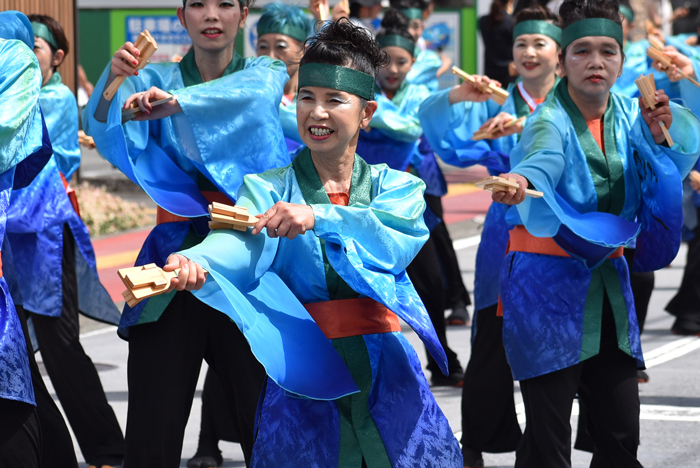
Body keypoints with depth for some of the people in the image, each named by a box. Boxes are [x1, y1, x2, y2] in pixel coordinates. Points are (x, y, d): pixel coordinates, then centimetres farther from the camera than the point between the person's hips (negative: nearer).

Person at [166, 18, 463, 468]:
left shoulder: (397, 188, 6)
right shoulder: (268, 189, 3)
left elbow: (394, 239, -16)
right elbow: (242, 244, -19)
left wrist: (318, 218, -33)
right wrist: (196, 262, -42)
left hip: (387, 378, 1)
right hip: (303, 378, -1)